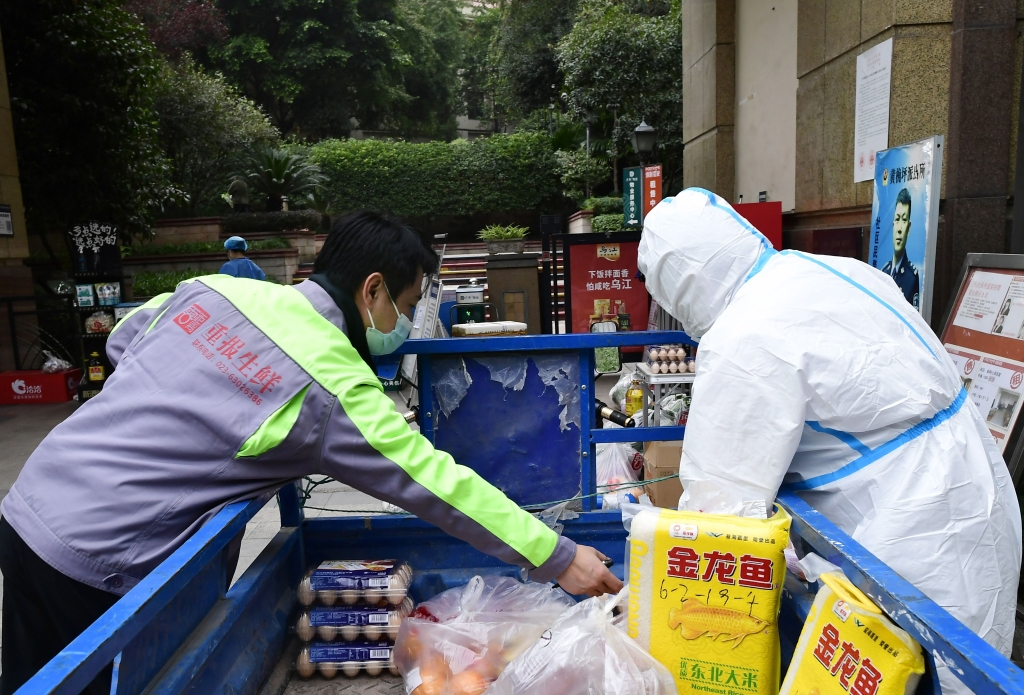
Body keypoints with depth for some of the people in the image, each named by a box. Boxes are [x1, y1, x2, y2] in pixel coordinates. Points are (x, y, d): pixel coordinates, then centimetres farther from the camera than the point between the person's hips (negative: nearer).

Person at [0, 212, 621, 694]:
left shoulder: (215, 287, -1)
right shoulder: (335, 389, -21)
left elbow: (121, 340, 15)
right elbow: (437, 483, -18)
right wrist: (559, 557, -11)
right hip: (97, 564, -7)